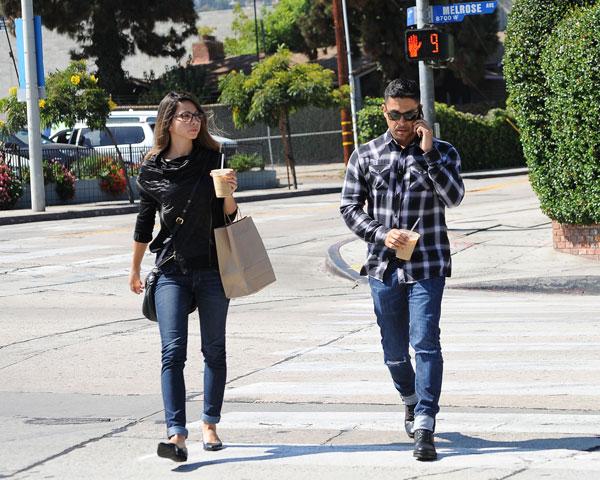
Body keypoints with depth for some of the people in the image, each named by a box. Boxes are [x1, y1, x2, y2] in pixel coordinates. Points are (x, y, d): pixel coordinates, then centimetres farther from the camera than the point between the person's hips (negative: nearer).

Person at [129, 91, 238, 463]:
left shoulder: (213, 160, 3)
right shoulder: (152, 169, 3)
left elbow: (228, 217, 6)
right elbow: (145, 222, 15)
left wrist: (229, 193, -14)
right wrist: (135, 269, 21)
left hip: (213, 268, 1)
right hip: (171, 269, -1)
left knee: (214, 350, 8)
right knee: (173, 352, -12)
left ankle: (210, 425, 20)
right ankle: (177, 435, -19)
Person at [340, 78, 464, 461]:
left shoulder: (442, 153, 2)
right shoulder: (366, 156, 6)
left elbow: (454, 197, -14)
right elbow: (350, 207, 5)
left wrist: (428, 153, -20)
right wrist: (382, 235, -10)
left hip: (427, 267, -3)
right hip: (383, 267, 3)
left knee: (426, 343, -14)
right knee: (394, 350, 13)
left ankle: (424, 429, -15)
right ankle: (411, 401, 41)